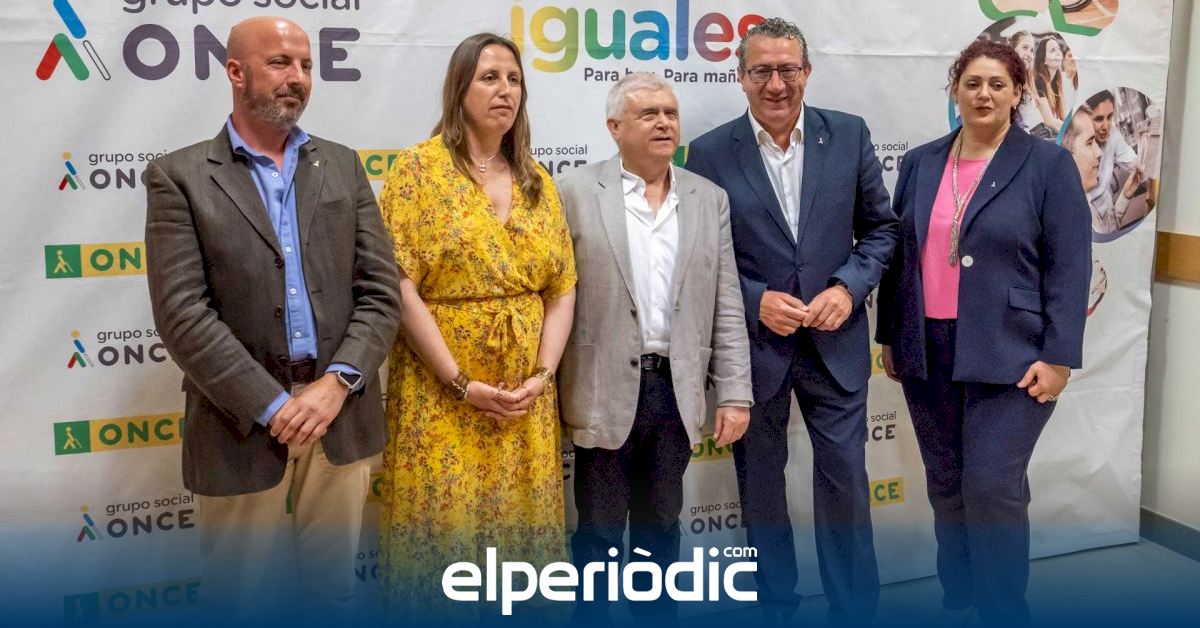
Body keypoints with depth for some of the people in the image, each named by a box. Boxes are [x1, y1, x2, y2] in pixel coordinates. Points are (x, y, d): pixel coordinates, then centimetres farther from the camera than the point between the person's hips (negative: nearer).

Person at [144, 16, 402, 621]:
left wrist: (336, 383, -11)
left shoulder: (342, 165, 9)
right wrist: (274, 406, -16)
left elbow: (380, 289, 4)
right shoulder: (179, 176, -2)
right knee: (238, 598, 11)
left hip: (339, 414, 3)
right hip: (241, 424, -3)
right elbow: (181, 311, -11)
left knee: (333, 588, 16)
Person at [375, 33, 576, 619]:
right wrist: (462, 383, -15)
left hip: (525, 399, 4)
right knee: (442, 529, 2)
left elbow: (562, 287, 8)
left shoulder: (538, 182, 10)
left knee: (518, 525, 11)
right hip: (441, 394, -4)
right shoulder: (418, 167, -4)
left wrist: (542, 375, -6)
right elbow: (398, 286, -12)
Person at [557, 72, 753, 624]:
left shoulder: (709, 199, 8)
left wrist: (734, 394, 1)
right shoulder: (575, 192, -3)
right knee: (599, 530, 7)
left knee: (661, 526, 17)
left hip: (676, 391, 3)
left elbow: (726, 308, 6)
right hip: (605, 393, -3)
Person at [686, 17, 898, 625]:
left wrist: (848, 288, -11)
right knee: (760, 484, 13)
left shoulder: (849, 135, -1)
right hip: (752, 344, 0)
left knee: (845, 479, 6)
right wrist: (757, 302, -15)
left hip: (835, 342, 1)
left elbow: (879, 227, 5)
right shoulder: (710, 152, -6)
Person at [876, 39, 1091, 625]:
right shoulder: (920, 163, 9)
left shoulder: (1049, 165, -2)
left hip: (1009, 354, -4)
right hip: (928, 351, 4)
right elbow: (898, 255, 12)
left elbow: (1070, 266, -6)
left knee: (992, 485, -6)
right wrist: (890, 336, 10)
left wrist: (1058, 356, -12)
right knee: (946, 484, 12)